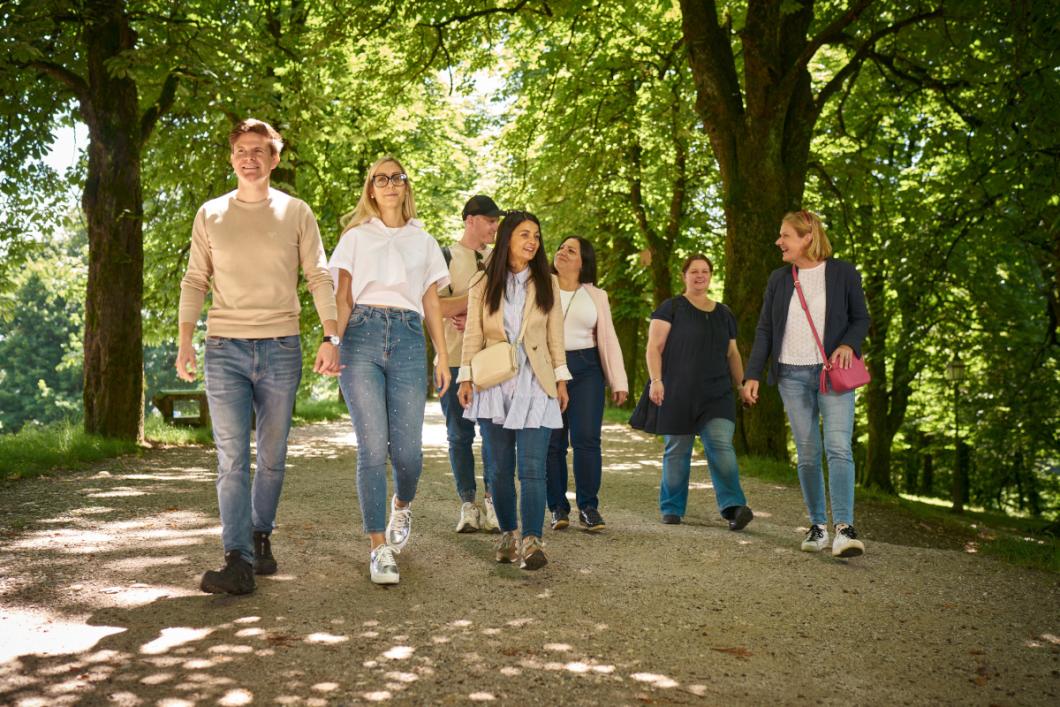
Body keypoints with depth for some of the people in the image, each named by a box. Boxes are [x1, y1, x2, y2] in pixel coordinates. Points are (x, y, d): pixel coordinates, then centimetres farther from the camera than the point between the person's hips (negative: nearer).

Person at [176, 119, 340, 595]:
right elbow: (194, 281, 10)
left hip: (281, 347, 0)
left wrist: (331, 336, -9)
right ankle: (239, 561, -8)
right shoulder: (210, 215, 9)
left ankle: (261, 536, 26)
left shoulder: (296, 213, 6)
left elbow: (319, 278, 2)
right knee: (232, 459, -7)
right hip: (224, 348, 0)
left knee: (272, 458, 9)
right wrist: (185, 341, -1)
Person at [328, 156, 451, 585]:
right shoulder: (356, 236, 16)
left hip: (409, 340, 1)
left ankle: (402, 505, 28)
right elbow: (343, 296, 8)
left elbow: (431, 303, 18)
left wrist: (443, 356, 9)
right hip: (363, 338, -1)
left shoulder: (423, 241, 20)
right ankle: (380, 548, -1)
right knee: (372, 447, -8)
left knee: (407, 449, -6)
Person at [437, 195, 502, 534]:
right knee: (459, 434, 4)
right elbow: (436, 306, -10)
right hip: (455, 357, -2)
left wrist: (469, 314, -9)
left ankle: (493, 502, 8)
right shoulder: (446, 258, 2)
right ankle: (468, 505, 13)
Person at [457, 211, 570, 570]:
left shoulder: (547, 283, 10)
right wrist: (465, 378, -2)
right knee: (501, 467, 5)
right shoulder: (483, 285, 9)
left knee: (532, 467, -11)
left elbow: (555, 336, 9)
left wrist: (561, 379, 4)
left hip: (534, 383, -1)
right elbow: (473, 336, 6)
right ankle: (507, 534, 16)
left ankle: (531, 541, -16)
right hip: (493, 383, 1)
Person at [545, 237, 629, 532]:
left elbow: (608, 340, 10)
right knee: (551, 441, 0)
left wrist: (619, 382, 4)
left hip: (585, 368, 0)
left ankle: (588, 508, -1)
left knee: (586, 439, -9)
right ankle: (558, 508, 8)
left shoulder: (596, 296, 12)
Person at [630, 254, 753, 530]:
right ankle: (672, 509, 13)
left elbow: (732, 354, 21)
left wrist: (741, 385, 15)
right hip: (678, 394, -3)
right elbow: (654, 347, -4)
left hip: (716, 394, 3)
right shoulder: (671, 307, 2)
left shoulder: (724, 314, 16)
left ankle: (733, 507, -16)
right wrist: (656, 380, -14)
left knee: (722, 446, -11)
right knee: (677, 451, 3)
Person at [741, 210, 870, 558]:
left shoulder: (843, 273, 1)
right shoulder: (779, 278, 10)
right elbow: (765, 329, 10)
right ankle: (817, 526, 13)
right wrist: (753, 375, 3)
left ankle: (844, 529, -21)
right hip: (793, 376, 3)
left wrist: (849, 344, -15)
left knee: (839, 448, -15)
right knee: (807, 454, 4)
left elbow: (861, 318, 7)